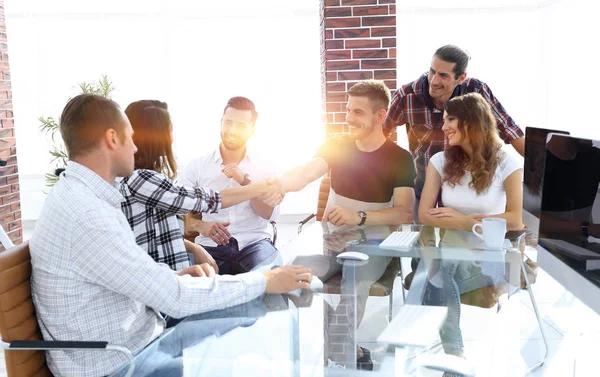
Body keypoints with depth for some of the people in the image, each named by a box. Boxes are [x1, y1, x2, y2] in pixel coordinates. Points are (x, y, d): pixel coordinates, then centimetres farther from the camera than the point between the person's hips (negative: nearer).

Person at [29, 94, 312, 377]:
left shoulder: (81, 196, 5)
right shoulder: (84, 213, -27)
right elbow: (175, 298, -26)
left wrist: (176, 277, -5)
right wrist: (265, 281, -16)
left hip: (131, 344, 8)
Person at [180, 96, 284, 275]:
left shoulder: (265, 167, 9)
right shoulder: (196, 167, 5)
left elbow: (270, 213, -1)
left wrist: (245, 181, -13)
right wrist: (200, 225, -22)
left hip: (255, 243, 1)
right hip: (212, 246, 0)